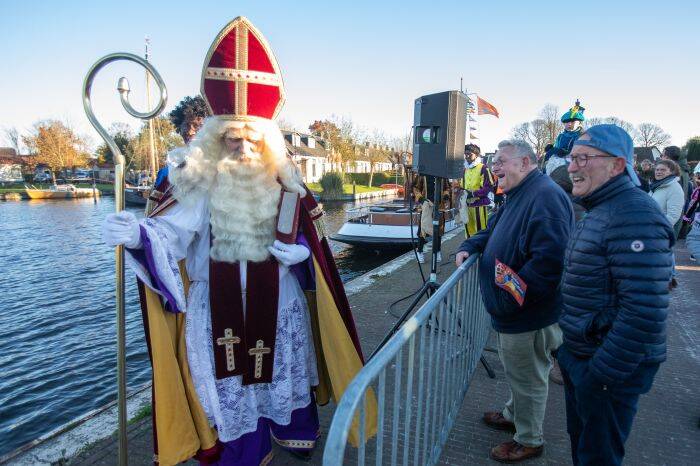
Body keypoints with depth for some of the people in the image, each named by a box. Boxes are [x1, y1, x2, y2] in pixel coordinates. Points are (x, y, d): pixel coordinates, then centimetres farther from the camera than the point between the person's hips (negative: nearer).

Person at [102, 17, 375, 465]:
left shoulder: (285, 189, -3)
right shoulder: (202, 187, -7)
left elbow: (310, 239, 5)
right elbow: (174, 230, -19)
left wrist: (300, 253, -15)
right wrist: (138, 234, -38)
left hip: (277, 302, 1)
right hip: (219, 304, 0)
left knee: (280, 369, 16)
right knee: (228, 376, 10)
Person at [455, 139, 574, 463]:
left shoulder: (545, 196, -25)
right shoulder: (518, 197, 12)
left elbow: (550, 258, -34)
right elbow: (493, 231, 24)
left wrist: (511, 295, -26)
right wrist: (470, 246, 6)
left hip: (529, 318, -10)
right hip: (511, 313, 10)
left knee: (528, 378, 10)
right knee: (516, 371, 27)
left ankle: (528, 441, 31)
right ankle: (513, 415, 48)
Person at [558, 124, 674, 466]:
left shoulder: (634, 217, -24)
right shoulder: (600, 212, 10)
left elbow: (644, 312, -29)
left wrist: (602, 374, -23)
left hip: (609, 365, -9)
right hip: (580, 352, 9)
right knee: (579, 438, 25)